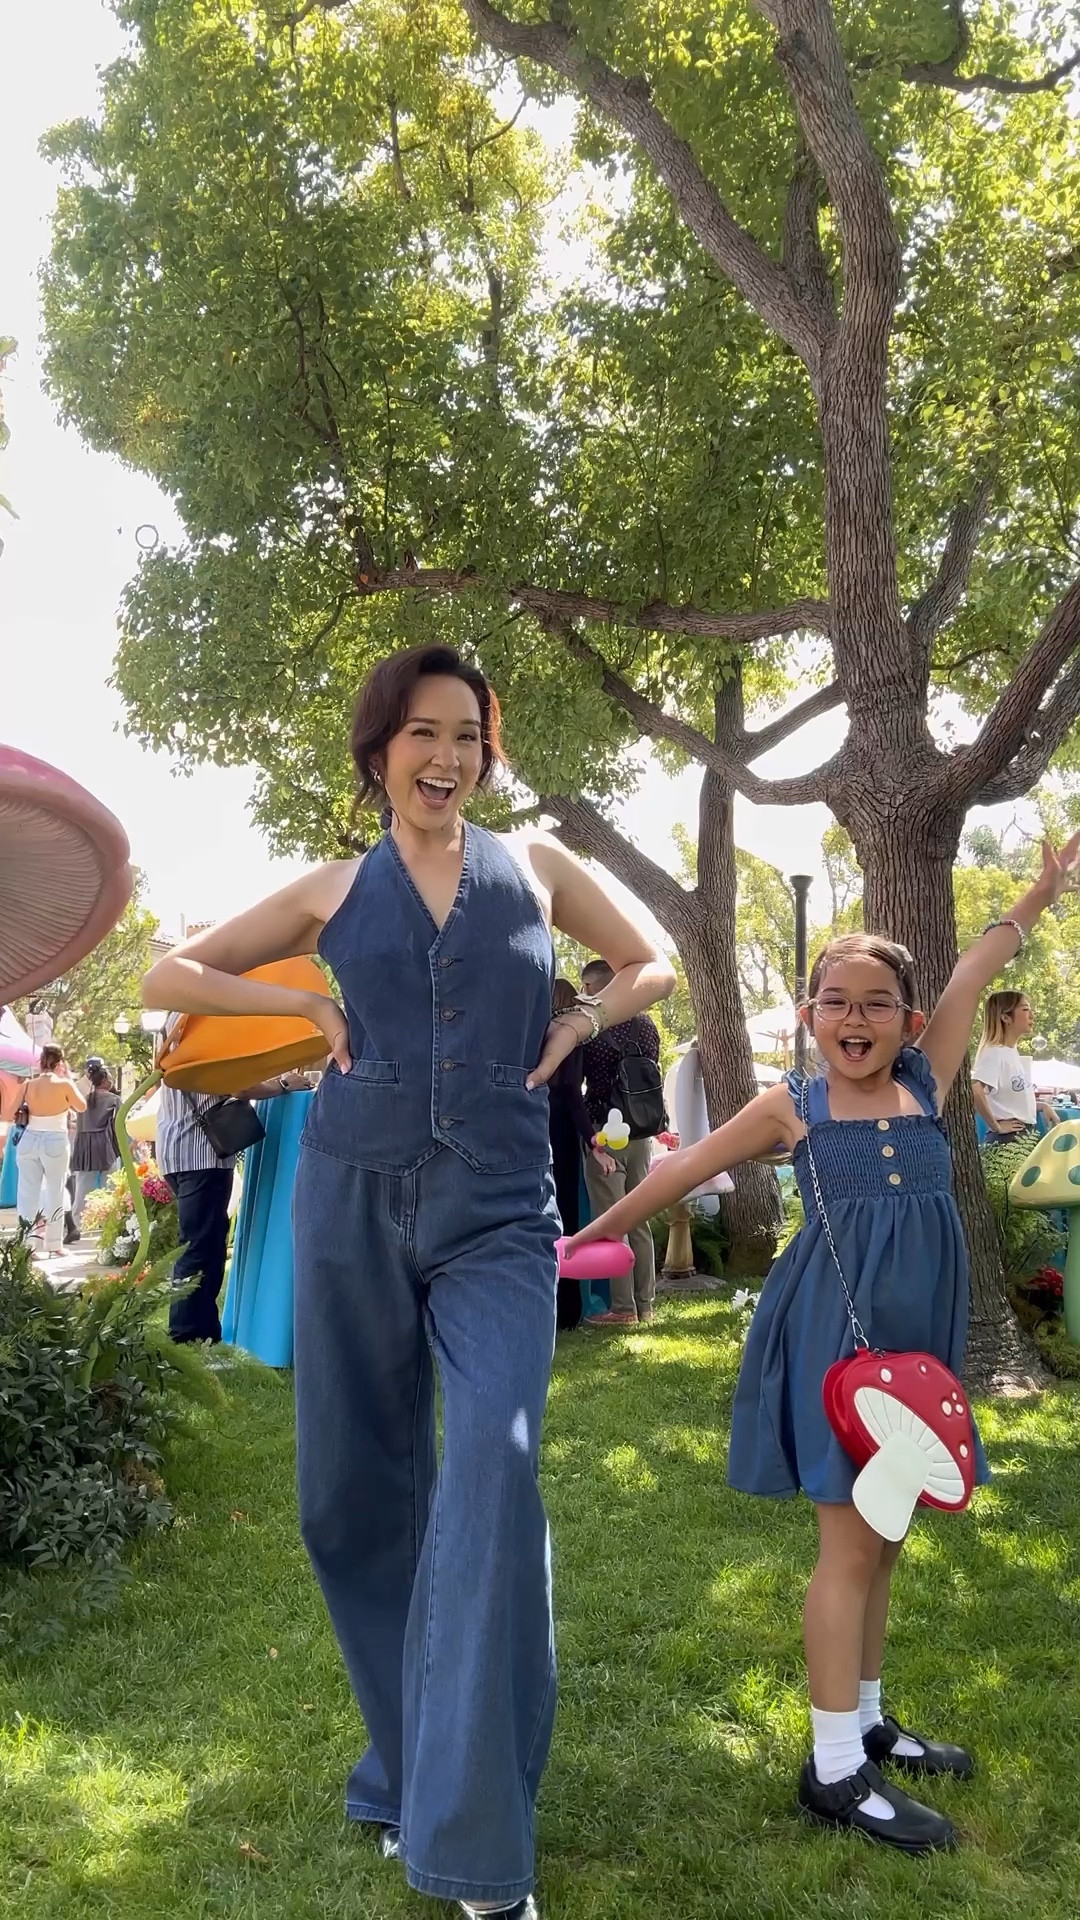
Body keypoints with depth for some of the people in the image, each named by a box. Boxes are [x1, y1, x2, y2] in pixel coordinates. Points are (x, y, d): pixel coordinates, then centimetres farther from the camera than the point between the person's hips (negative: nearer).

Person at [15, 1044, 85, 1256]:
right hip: (56, 1143, -3)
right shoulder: (64, 1085, -9)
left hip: (29, 1141, 3)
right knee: (54, 1193, 7)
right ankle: (54, 1244, 11)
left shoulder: (27, 1085, 0)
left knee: (27, 1193, 7)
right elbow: (81, 1107, 7)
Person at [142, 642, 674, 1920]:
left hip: (499, 1216, -1)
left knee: (492, 1477, -16)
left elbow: (651, 968, 21)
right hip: (354, 1201, 2)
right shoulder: (335, 891, 9)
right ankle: (407, 1766, 31)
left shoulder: (535, 865, 9)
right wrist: (312, 1005, 1)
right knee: (358, 1493, 9)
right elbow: (170, 976, 13)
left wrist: (577, 1023, 3)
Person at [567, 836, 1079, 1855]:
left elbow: (972, 976, 2)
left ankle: (866, 1722, 32)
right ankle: (835, 1770, 9)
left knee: (882, 1536, 16)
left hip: (917, 1331, 5)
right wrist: (593, 1231, 10)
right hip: (834, 1329, -4)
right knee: (851, 1541, -1)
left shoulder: (925, 1082, 5)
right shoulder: (793, 1108, -1)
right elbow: (684, 1168, 6)